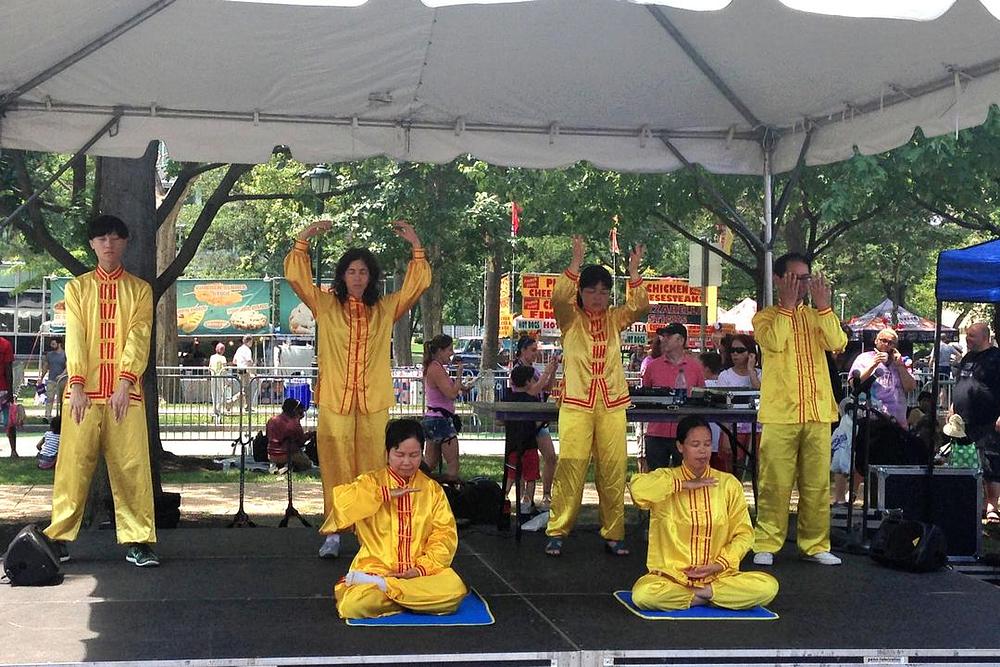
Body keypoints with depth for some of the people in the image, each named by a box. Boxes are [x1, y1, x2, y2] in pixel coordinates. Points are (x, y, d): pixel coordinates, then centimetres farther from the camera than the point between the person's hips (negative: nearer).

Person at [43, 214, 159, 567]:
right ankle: (59, 538, 10)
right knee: (73, 465, 1)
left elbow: (139, 337, -2)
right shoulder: (77, 287, 11)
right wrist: (76, 385, -12)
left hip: (125, 393, 0)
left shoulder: (140, 289, 10)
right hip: (83, 392, 0)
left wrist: (125, 383, -15)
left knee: (132, 467, -3)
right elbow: (74, 336, 0)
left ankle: (138, 542, 0)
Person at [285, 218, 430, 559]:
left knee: (372, 470, 1)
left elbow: (417, 284, 9)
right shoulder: (325, 305, 9)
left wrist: (415, 244, 0)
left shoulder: (386, 309, 12)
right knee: (335, 468, 0)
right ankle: (333, 532, 5)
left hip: (374, 403, 1)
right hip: (334, 402, -1)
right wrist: (304, 237, -6)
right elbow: (296, 276, 2)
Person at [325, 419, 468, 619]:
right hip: (375, 569, -3)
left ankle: (383, 587, -16)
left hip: (421, 571, 3)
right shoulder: (372, 482, 7)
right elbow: (339, 499, -13)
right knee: (353, 606, -34)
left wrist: (423, 568, -12)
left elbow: (445, 535, 4)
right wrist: (385, 494, -13)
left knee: (455, 592, -30)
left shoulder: (433, 489, 13)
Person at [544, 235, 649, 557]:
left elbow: (640, 306, -2)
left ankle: (613, 533, 8)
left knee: (614, 468, 1)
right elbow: (558, 297, -14)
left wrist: (634, 271, -10)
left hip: (612, 403, 3)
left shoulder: (614, 319, 13)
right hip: (576, 403, -3)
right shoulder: (570, 317, 5)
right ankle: (557, 531, -2)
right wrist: (576, 262, -20)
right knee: (570, 465, -8)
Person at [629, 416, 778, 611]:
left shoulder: (729, 484, 8)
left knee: (768, 587, -24)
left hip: (718, 576, 2)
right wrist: (685, 485, -15)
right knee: (643, 594, -35)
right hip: (671, 575, -2)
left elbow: (743, 533, 8)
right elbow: (637, 487, -22)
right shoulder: (667, 478, 1)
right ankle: (711, 596, -11)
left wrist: (719, 565, -8)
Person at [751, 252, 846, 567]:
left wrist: (823, 305, -8)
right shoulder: (766, 316, 6)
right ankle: (766, 544, 3)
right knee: (775, 482, -3)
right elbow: (775, 342, -16)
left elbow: (837, 343, -4)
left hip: (817, 412, 3)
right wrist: (787, 304, -11)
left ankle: (815, 544, 13)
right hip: (780, 413, -3)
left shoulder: (817, 317, 15)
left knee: (817, 483, 6)